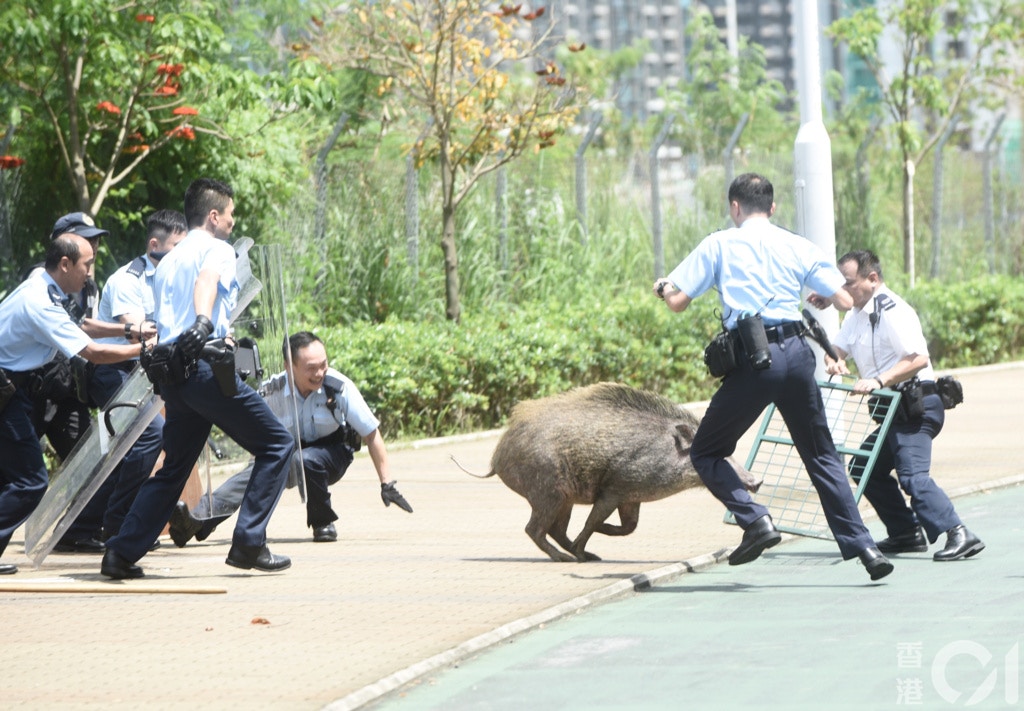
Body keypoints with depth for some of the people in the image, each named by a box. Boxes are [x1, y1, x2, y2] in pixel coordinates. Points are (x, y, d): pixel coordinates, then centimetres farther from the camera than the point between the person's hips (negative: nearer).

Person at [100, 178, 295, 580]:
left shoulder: (168, 261, 25)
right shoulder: (217, 249, 1)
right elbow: (206, 280, -22)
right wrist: (203, 322, -41)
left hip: (171, 372, 8)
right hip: (206, 364, -8)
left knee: (174, 468, 15)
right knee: (277, 444, 0)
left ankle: (121, 553, 6)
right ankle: (248, 543, -7)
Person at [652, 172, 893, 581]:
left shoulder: (720, 245, 7)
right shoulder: (798, 247, 14)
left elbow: (678, 302, 3)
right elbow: (845, 300, 11)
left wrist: (662, 287, 27)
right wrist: (820, 298, 34)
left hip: (752, 358, -3)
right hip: (796, 352, 3)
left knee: (706, 453, 12)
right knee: (821, 455, 16)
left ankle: (755, 520, -9)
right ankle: (860, 545, 7)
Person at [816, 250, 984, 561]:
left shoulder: (892, 311, -15)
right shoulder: (858, 314, 16)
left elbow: (918, 359, -24)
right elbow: (837, 348, 16)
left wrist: (878, 381, -32)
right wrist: (835, 361, -8)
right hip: (895, 409, 11)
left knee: (912, 474, -23)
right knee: (867, 469, 15)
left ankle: (958, 534, -33)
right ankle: (907, 534, 17)